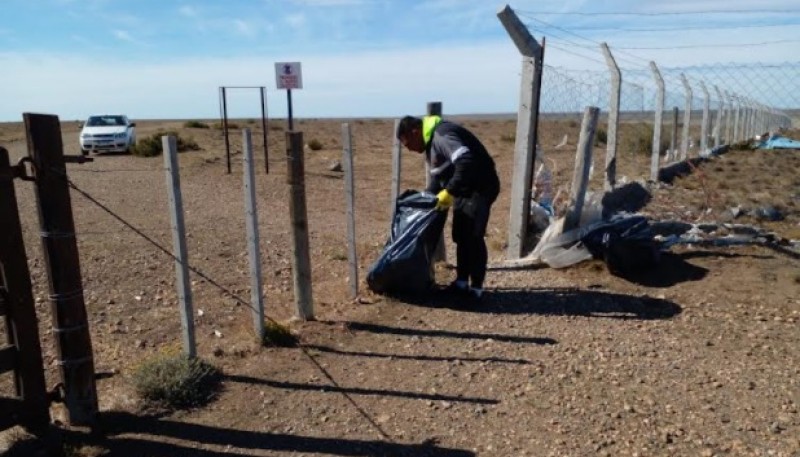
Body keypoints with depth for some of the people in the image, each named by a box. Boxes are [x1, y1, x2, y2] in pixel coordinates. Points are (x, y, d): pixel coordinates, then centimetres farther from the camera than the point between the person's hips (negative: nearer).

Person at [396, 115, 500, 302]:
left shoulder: (442, 135, -22)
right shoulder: (431, 142, 12)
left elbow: (466, 163, -36)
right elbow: (437, 177, 19)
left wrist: (449, 192, -33)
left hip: (480, 187, -10)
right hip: (464, 189, 11)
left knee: (473, 237, -8)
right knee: (460, 236, 13)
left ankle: (476, 289, 2)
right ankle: (461, 282, 23)